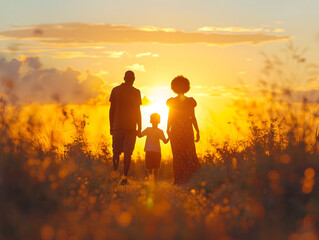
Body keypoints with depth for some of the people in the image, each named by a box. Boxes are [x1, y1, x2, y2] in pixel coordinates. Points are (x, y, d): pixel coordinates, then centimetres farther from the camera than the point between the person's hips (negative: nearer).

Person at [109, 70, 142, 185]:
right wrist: (139, 128, 5)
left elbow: (112, 110, 6)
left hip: (117, 125, 2)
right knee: (127, 152, 2)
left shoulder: (115, 90, 6)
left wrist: (111, 127, 11)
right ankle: (125, 176, -5)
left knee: (116, 150, 10)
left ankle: (115, 168, -16)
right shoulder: (136, 92, 0)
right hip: (131, 126, -1)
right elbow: (138, 111, -1)